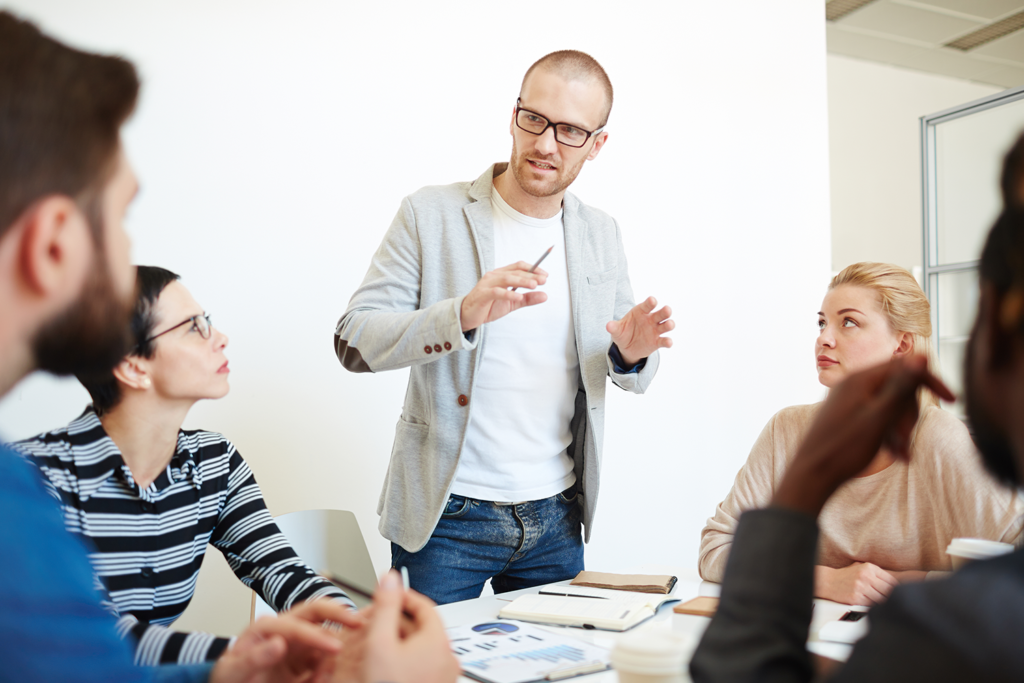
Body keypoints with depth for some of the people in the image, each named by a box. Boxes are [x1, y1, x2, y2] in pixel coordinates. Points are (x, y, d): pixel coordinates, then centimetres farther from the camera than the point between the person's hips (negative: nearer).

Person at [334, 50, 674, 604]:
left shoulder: (601, 233, 6)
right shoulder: (430, 215, -6)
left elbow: (631, 374, 13)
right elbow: (352, 340, -12)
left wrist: (631, 352, -12)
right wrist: (463, 314, -28)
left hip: (556, 519, 4)